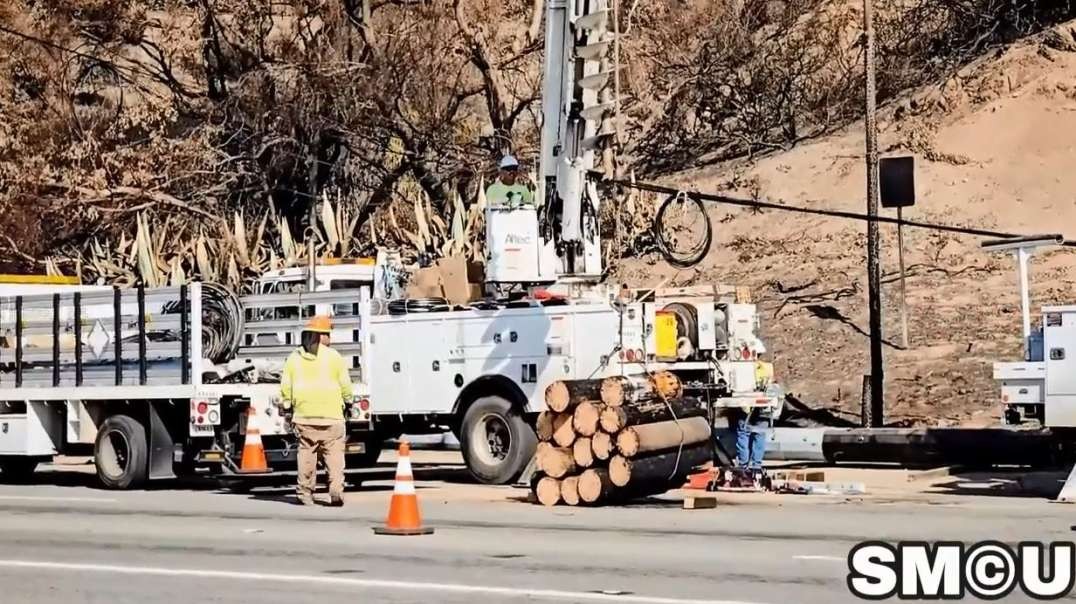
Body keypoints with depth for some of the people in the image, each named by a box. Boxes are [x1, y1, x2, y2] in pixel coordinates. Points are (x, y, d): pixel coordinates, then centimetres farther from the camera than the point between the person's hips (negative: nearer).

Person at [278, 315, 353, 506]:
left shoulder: (294, 358, 5)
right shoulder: (333, 356, -2)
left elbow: (285, 387, 5)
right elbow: (345, 385, 1)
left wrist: (287, 409, 16)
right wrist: (347, 402, 19)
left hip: (304, 415, 3)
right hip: (331, 414, -3)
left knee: (306, 453, 9)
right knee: (334, 452, 1)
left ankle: (305, 493, 10)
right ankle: (336, 488, -12)